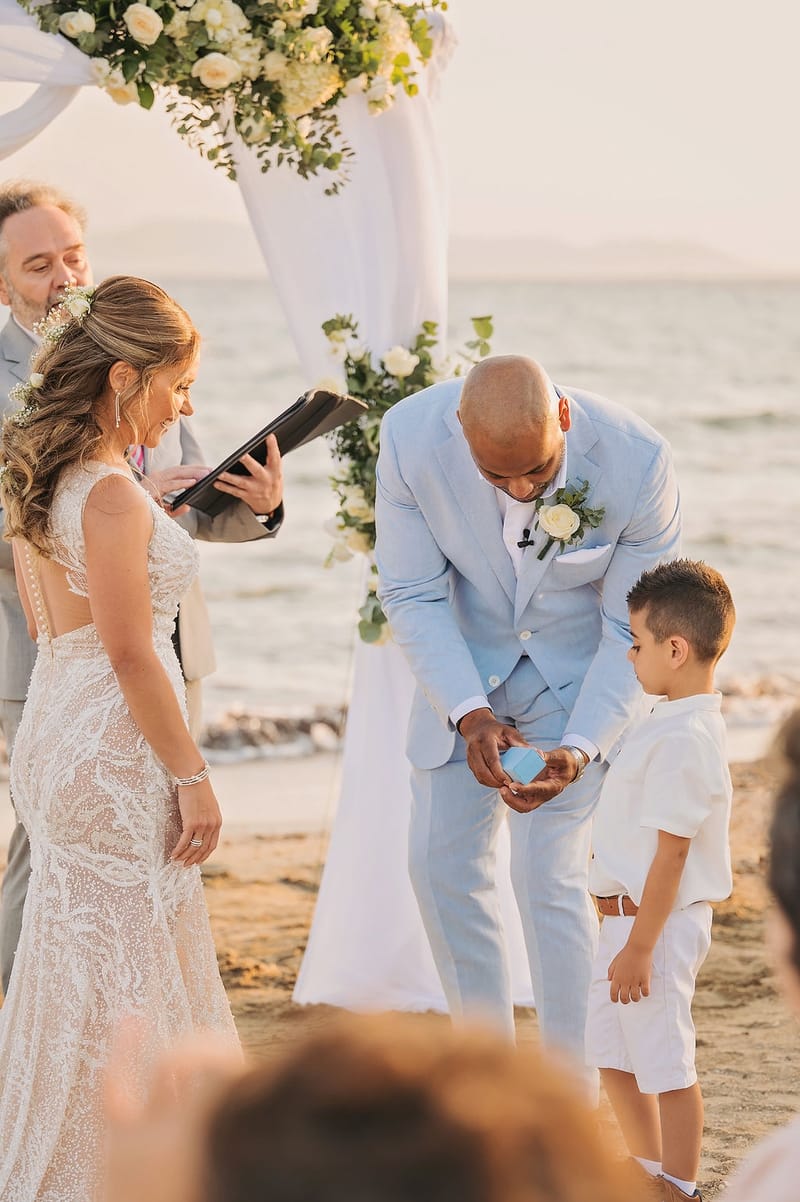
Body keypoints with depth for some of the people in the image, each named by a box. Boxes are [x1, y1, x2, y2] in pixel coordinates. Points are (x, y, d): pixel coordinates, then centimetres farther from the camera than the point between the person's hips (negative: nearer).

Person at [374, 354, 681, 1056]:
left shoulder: (638, 463, -30)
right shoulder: (412, 438, -27)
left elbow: (633, 631, -18)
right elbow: (413, 595, -15)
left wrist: (579, 749, -30)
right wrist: (470, 715, -28)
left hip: (583, 676, -3)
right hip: (465, 666, 3)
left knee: (551, 878, -10)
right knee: (441, 863, 3)